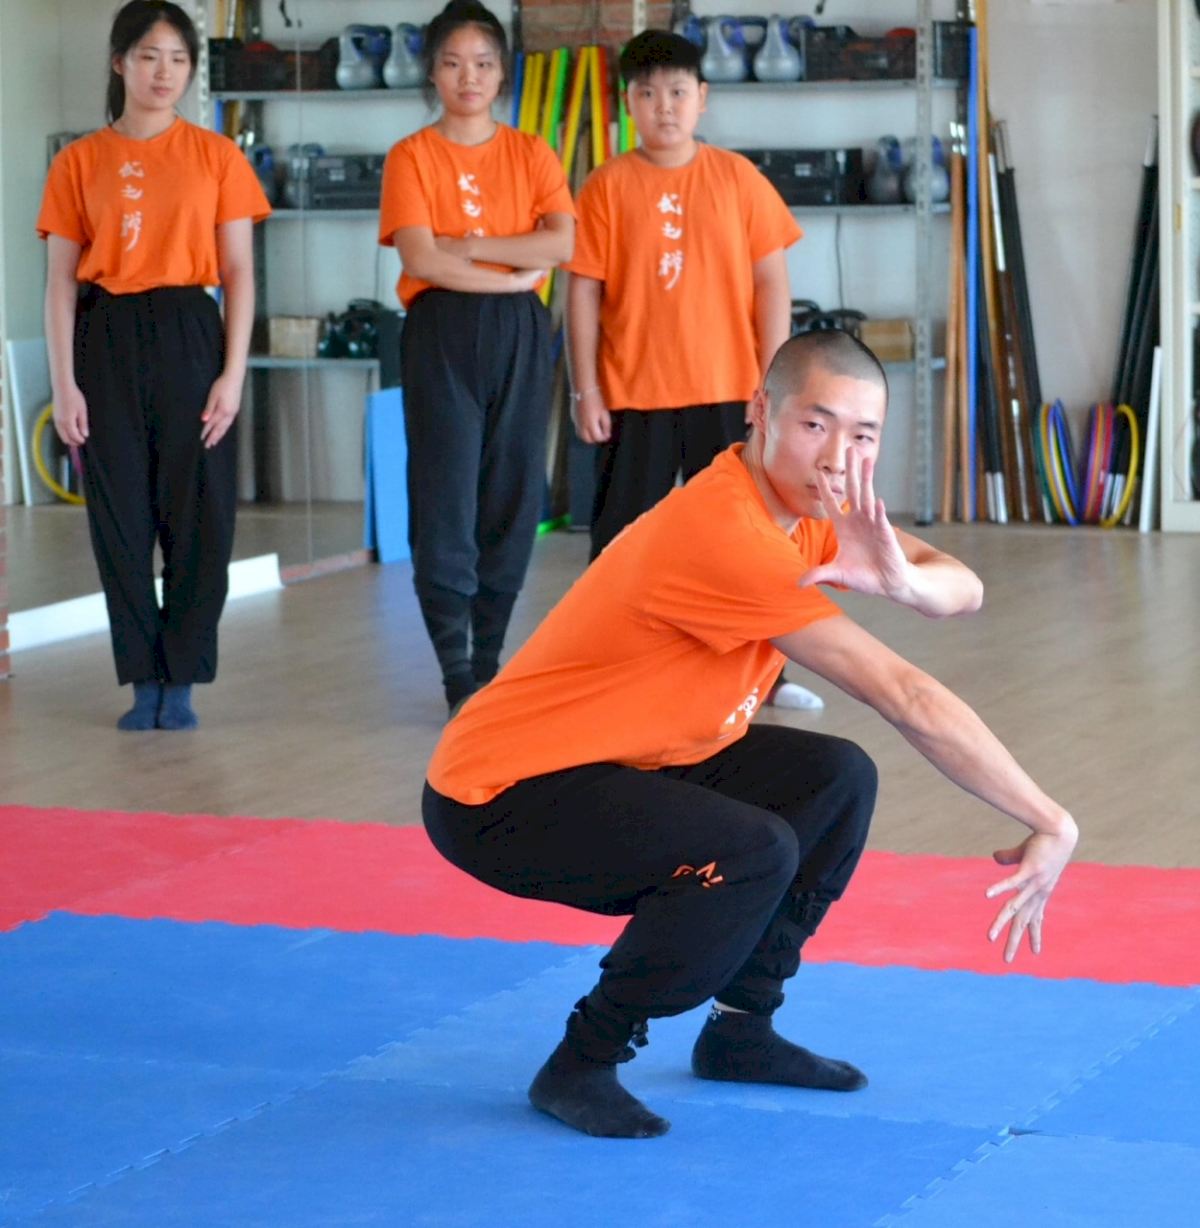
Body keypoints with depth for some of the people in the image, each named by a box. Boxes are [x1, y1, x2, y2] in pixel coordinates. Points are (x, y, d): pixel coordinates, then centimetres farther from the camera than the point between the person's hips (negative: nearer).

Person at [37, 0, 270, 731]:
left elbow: (239, 274, 3)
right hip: (108, 344, 1)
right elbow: (61, 281, 4)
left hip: (188, 337, 0)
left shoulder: (216, 157, 4)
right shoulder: (80, 163, 5)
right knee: (121, 519, 2)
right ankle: (145, 683, 12)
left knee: (200, 517, -1)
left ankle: (181, 682, 11)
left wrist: (233, 373, -6)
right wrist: (64, 385, -4)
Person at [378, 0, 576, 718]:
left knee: (514, 497, 3)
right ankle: (458, 676, -4)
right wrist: (515, 273, -10)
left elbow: (563, 243, -6)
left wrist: (466, 243, -11)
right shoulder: (413, 157, 2)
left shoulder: (531, 154, 10)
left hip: (520, 335, 3)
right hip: (442, 334, -3)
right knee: (446, 501, -7)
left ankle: (489, 662, 13)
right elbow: (421, 260, -11)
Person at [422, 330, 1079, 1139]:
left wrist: (901, 579, -31)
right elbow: (908, 699, -28)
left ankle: (742, 1031, 15)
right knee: (755, 853, -27)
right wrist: (1050, 823, -23)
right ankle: (581, 1066, -9)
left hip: (622, 765, 9)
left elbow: (964, 590, -7)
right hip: (495, 798, -9)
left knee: (839, 781, 2)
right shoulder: (724, 533, -29)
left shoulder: (801, 500, 1)